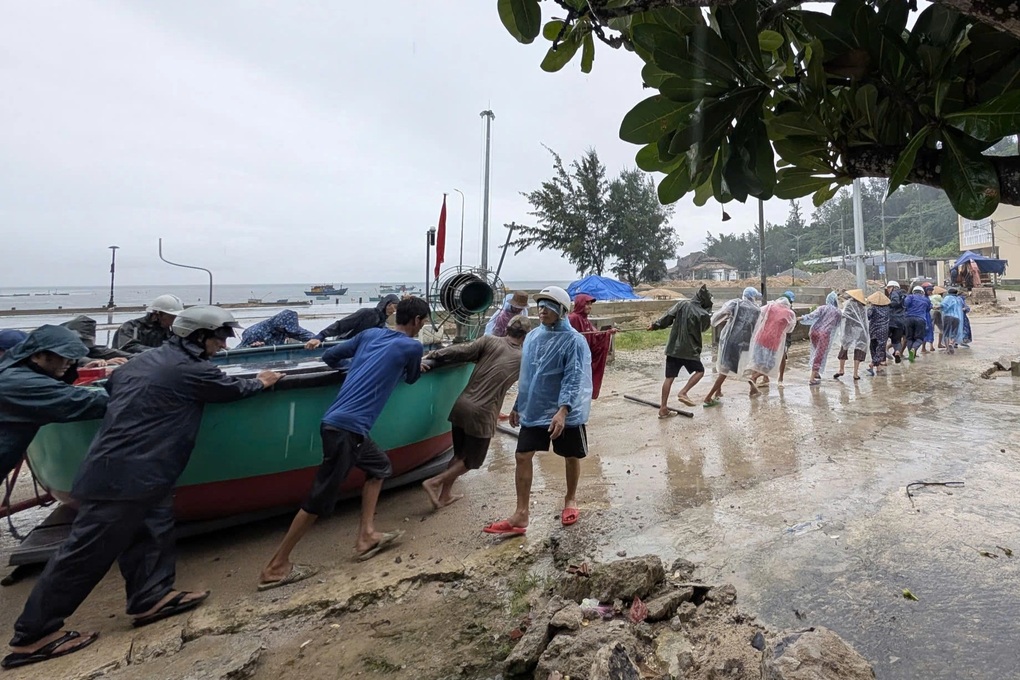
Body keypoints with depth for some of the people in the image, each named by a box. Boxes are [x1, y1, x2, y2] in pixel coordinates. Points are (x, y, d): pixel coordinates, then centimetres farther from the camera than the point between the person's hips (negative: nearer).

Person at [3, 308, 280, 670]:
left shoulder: (145, 360, 13)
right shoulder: (191, 370, -14)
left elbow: (110, 386, 29)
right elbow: (234, 388, 1)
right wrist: (260, 382, 20)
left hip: (112, 466, 10)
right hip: (125, 476, -10)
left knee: (153, 531, 15)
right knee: (87, 551, 1)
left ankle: (150, 597, 24)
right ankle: (32, 635, 12)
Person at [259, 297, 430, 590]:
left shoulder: (370, 333, 14)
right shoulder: (412, 347, -3)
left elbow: (329, 356, 16)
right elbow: (411, 379, 16)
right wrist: (415, 366, 38)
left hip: (339, 422, 8)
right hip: (347, 427, -8)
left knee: (379, 465, 23)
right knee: (320, 498, 1)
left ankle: (367, 536, 23)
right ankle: (275, 567, 12)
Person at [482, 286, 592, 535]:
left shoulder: (573, 341, -15)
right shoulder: (532, 337, 5)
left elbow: (574, 379, -23)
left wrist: (562, 411, -34)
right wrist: (518, 405, 16)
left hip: (566, 413, -5)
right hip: (534, 411, 5)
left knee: (571, 457, 13)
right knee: (523, 456, -1)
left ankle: (570, 500, 38)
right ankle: (521, 514, 8)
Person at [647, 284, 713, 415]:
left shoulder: (682, 304, -3)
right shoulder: (704, 315, -8)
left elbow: (667, 317, -4)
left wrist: (655, 325, 9)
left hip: (673, 347, 4)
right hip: (689, 349, -4)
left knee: (669, 377, 6)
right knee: (700, 371, 19)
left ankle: (663, 409, 7)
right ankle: (683, 393, 2)